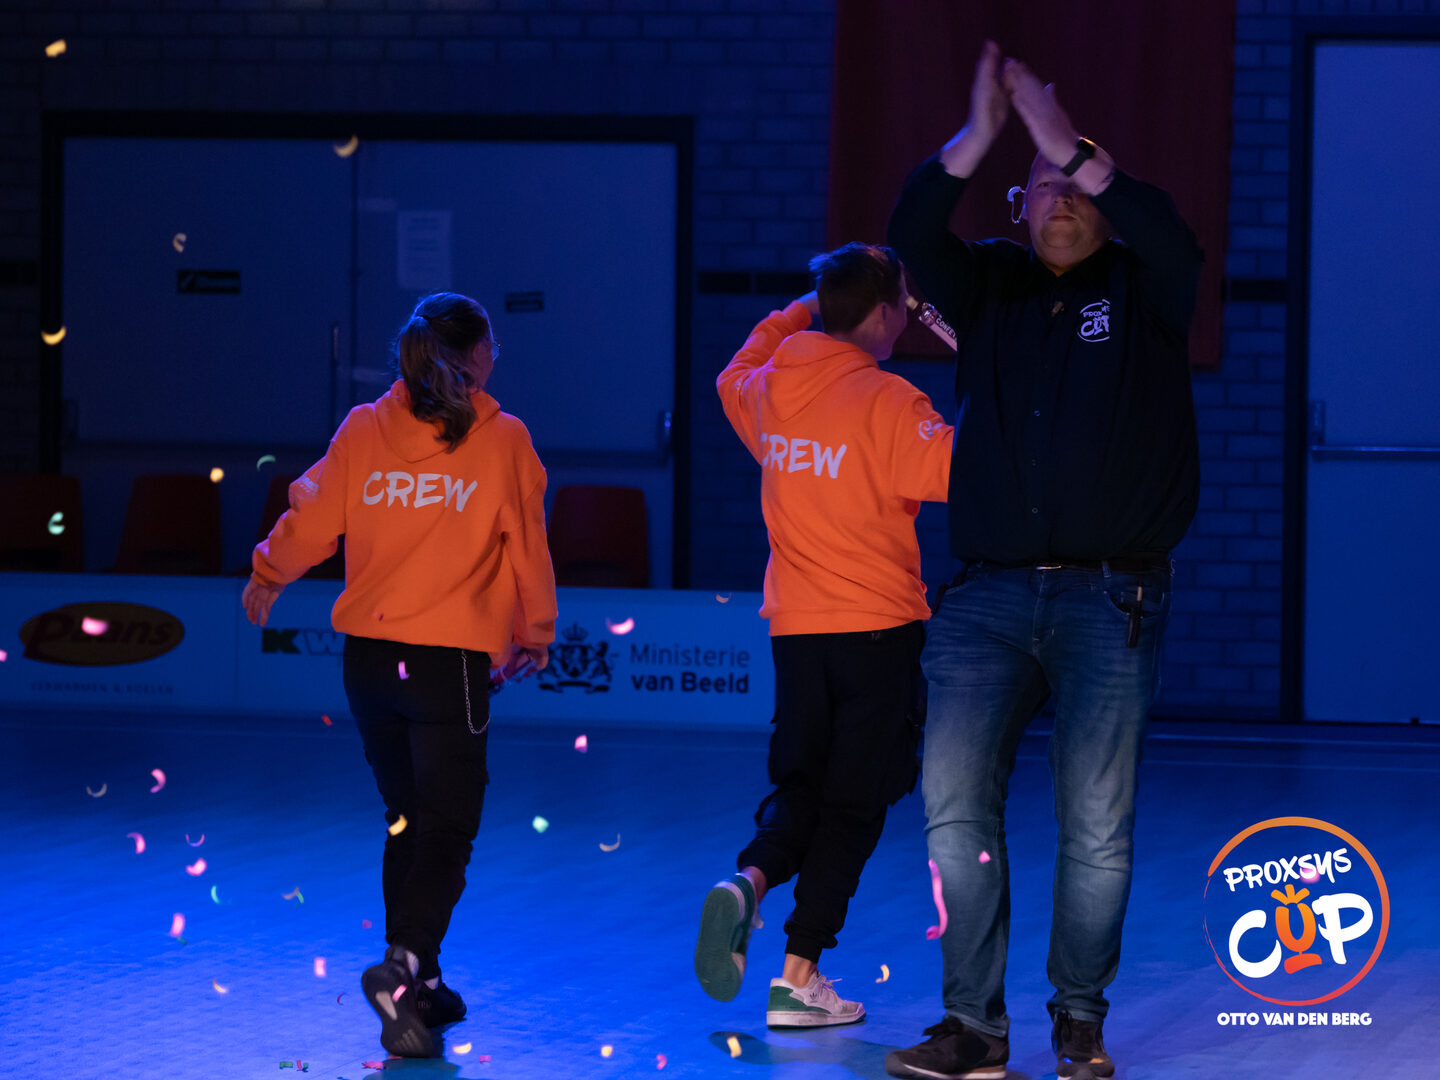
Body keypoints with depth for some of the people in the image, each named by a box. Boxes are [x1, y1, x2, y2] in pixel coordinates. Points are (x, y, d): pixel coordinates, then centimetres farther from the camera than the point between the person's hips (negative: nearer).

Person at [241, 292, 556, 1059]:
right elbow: (527, 549, 2)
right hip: (453, 663, -4)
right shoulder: (502, 441, -3)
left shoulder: (364, 430, 3)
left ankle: (417, 983, 19)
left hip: (368, 654, 4)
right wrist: (535, 635, 18)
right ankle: (405, 966, -23)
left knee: (407, 820, 17)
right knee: (446, 829, -3)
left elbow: (312, 522, 6)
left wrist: (266, 579, 26)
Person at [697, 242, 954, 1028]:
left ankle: (747, 882, -15)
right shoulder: (886, 403, -14)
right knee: (853, 802, 2)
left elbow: (733, 376, 28)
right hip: (879, 625, -5)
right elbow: (956, 469, -26)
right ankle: (799, 977, -1)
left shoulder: (768, 393, 4)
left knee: (799, 788, 16)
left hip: (795, 626, 5)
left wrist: (797, 314, 31)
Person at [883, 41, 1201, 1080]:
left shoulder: (1139, 291, 9)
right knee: (956, 807, -7)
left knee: (1098, 824, -2)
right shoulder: (989, 287, 15)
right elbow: (913, 236, -2)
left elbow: (1169, 239, -14)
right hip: (988, 595, 2)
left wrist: (1069, 142, -16)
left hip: (1110, 598, -2)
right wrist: (978, 135, -13)